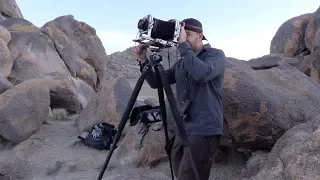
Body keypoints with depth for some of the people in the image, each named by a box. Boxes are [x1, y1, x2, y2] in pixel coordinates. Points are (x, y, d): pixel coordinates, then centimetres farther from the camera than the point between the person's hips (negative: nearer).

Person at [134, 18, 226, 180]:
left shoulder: (216, 55, -2)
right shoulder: (181, 62, 16)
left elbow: (202, 74, -24)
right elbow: (156, 82, 12)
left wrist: (184, 46, -19)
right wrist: (144, 61, -3)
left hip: (204, 131, -7)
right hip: (183, 129, 7)